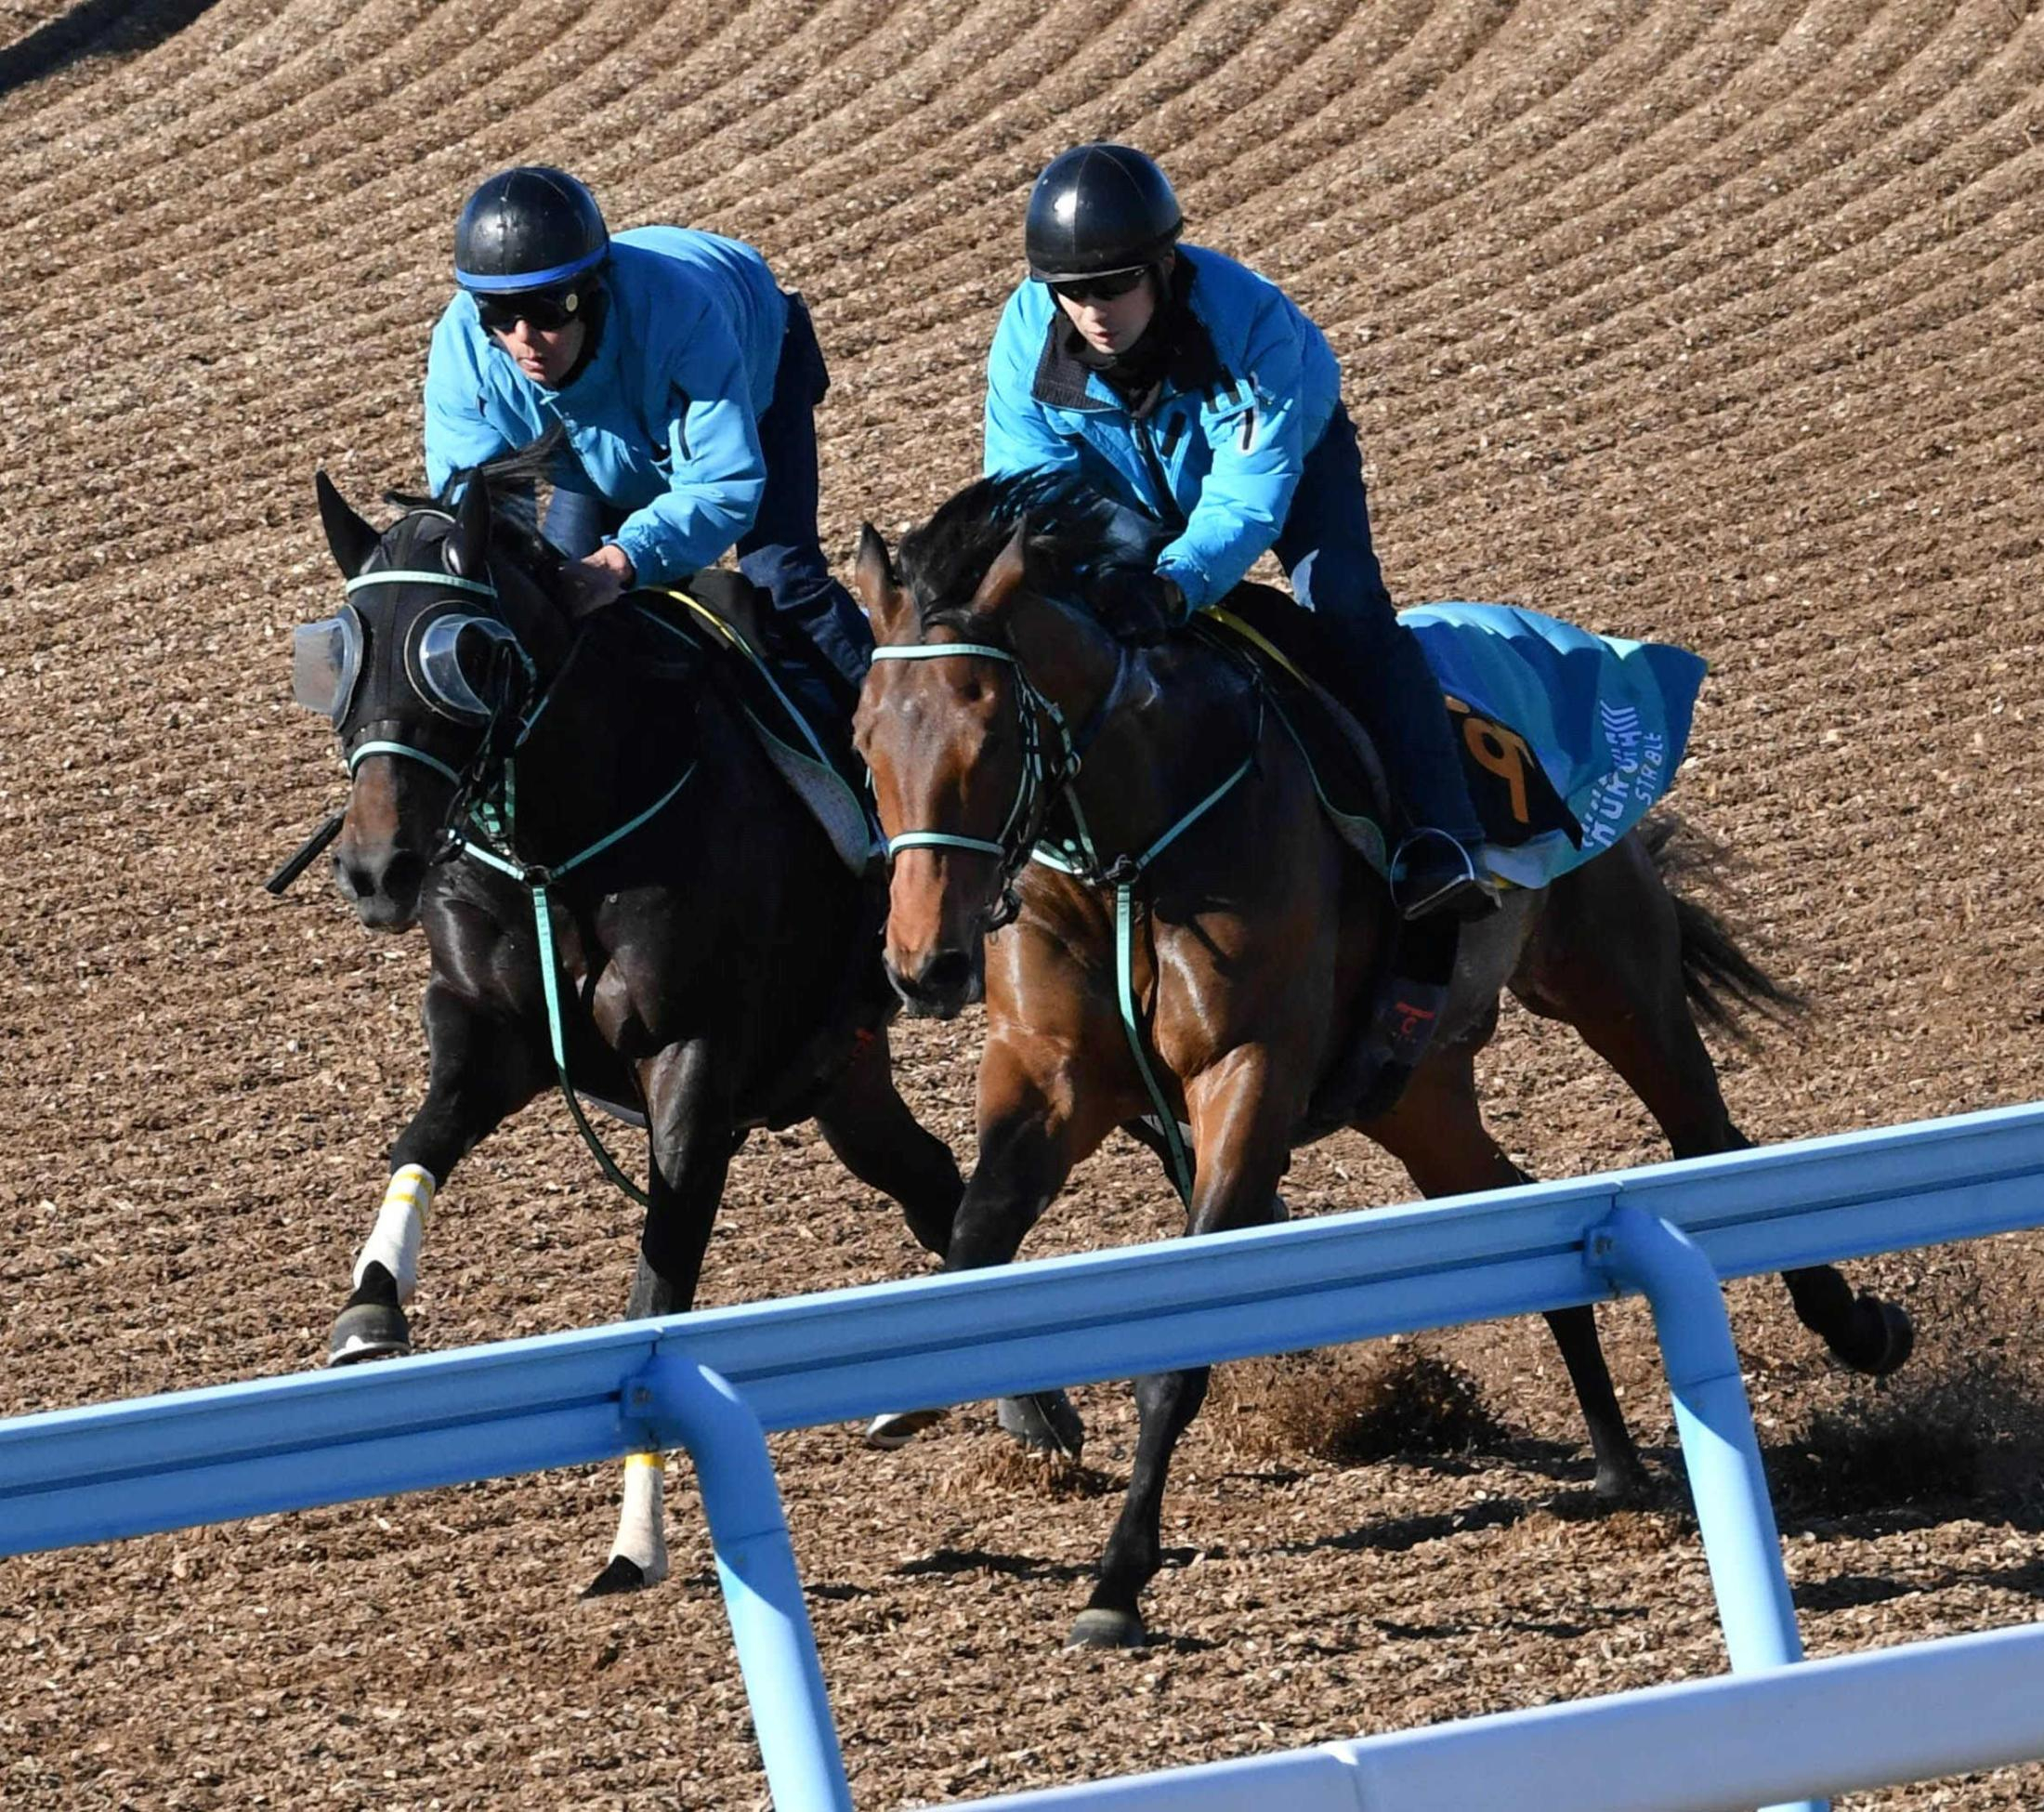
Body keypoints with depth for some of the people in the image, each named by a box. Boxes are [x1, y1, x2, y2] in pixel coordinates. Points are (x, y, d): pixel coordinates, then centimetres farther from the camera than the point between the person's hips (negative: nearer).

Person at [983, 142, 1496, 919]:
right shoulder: (1028, 334, -31)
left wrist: (1172, 586, -64)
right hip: (1132, 496, 4)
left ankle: (1441, 843, -35)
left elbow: (1247, 504, -45)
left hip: (1288, 455, -4)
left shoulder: (1249, 320, -42)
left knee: (1347, 606, -27)